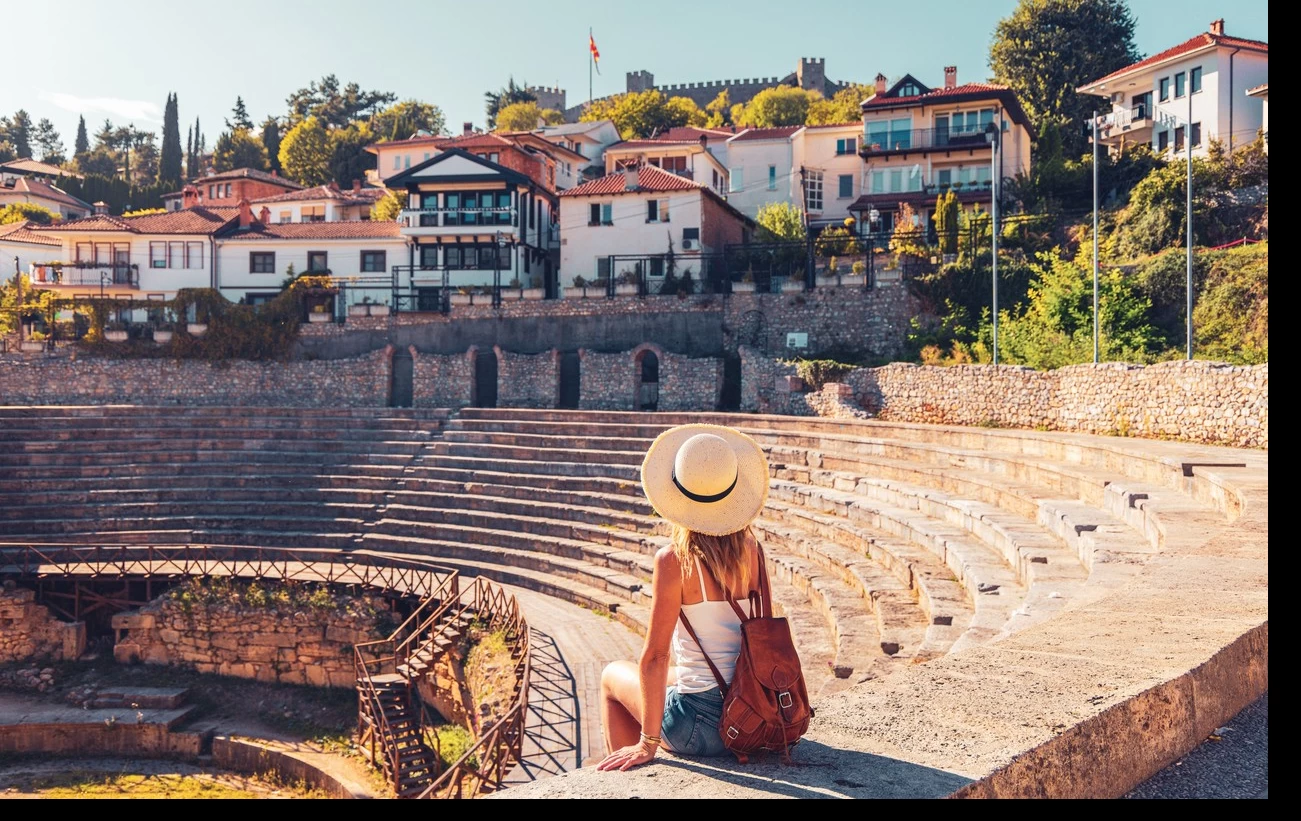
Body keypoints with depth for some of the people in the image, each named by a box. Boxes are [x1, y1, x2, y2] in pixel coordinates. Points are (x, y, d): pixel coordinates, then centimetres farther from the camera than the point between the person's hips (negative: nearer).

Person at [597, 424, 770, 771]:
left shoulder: (674, 560, -18)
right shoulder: (750, 550, -5)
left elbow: (654, 656, -17)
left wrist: (647, 743, -12)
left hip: (704, 726, -5)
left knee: (613, 675, 22)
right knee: (666, 677, 34)